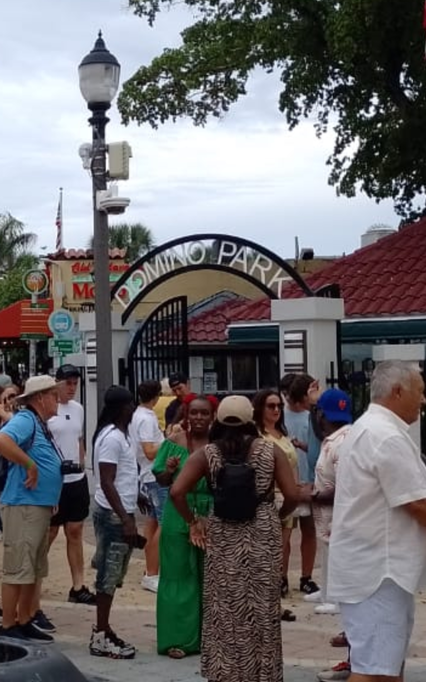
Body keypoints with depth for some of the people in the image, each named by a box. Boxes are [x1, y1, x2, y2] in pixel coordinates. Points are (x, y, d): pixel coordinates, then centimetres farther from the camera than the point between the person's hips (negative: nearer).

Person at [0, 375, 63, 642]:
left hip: (41, 506, 10)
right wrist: (29, 465, -26)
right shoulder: (25, 420, -14)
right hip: (23, 506, -10)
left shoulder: (40, 424, 16)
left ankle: (24, 622, 24)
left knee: (33, 570, 16)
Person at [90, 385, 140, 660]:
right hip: (113, 515, -10)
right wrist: (126, 519, -24)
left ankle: (103, 630, 21)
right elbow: (107, 483, -22)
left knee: (112, 576, 14)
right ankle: (101, 636, 3)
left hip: (121, 512, 10)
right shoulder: (111, 437, -19)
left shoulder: (120, 434, 12)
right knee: (109, 576, -4)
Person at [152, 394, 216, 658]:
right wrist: (169, 471, -17)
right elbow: (162, 481, 3)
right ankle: (177, 638, 10)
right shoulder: (174, 443, -1)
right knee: (179, 575, 3)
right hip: (179, 516, -1)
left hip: (212, 517, 1)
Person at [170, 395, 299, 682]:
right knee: (263, 610, 10)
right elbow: (293, 495, -9)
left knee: (224, 611, 10)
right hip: (264, 538, 0)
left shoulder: (207, 453, -2)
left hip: (222, 539, 1)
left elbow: (177, 492, -10)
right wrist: (277, 517, 8)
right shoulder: (270, 451, -3)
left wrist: (193, 521, 2)